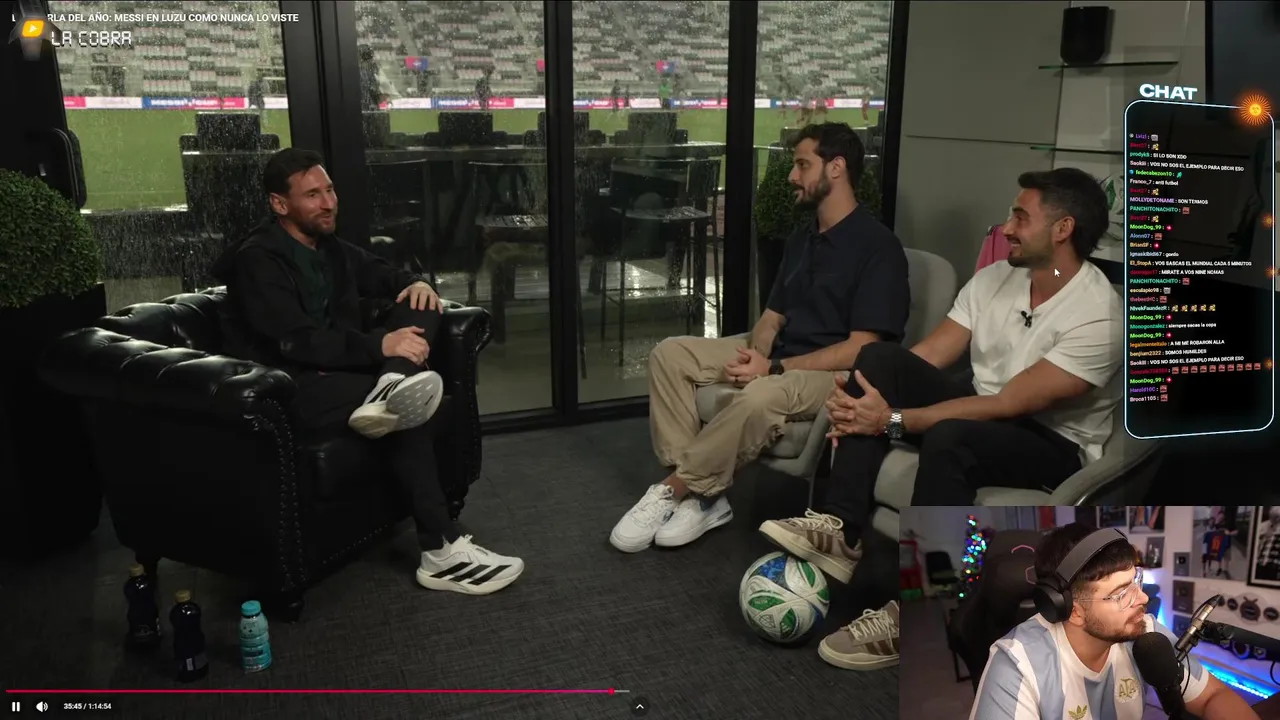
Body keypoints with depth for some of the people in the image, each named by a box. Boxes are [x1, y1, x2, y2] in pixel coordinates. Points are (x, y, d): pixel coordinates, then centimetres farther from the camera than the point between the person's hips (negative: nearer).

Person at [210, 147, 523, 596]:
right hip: (288, 390, -8)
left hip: (341, 372, 9)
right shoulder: (258, 261, -13)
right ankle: (441, 553, -27)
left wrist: (416, 283, 1)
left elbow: (383, 276, 27)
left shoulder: (332, 248, 14)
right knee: (408, 409, -30)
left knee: (420, 309, -7)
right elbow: (297, 342, -24)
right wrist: (379, 345, -30)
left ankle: (392, 388, -37)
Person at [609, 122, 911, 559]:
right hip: (780, 358, 9)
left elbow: (861, 348, -18)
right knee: (670, 354, -6)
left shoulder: (877, 246, -12)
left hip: (836, 373, -9)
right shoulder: (801, 239, 15)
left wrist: (775, 369, -23)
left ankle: (674, 490, -18)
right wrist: (756, 355, -8)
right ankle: (701, 496, -14)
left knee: (761, 398, -40)